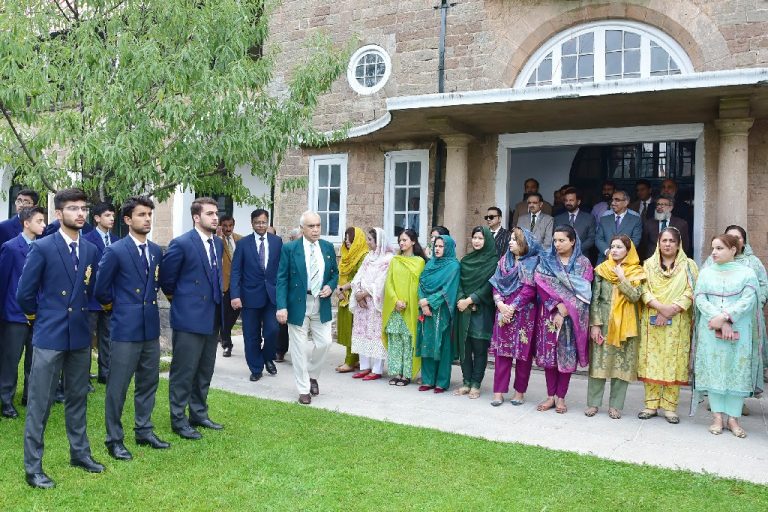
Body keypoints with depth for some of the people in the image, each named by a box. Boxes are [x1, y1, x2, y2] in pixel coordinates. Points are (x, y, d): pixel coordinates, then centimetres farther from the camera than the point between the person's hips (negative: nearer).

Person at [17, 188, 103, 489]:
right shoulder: (42, 248, -10)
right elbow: (24, 294, -6)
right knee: (39, 404, 2)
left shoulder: (90, 250, 6)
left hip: (80, 335, 5)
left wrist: (78, 313, 13)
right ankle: (33, 467, 13)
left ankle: (80, 453, 29)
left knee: (78, 398, 16)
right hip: (49, 335, -5)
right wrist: (40, 316, 7)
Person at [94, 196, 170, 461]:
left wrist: (150, 301, 11)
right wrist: (118, 305, 8)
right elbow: (100, 289, -4)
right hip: (126, 328, -6)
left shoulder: (156, 251, 7)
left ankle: (144, 430, 28)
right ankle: (114, 439, 15)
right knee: (118, 386, 2)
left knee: (148, 382, 14)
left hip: (151, 327, 6)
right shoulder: (115, 251, -10)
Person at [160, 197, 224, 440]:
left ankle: (199, 414, 29)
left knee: (204, 372, 16)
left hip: (212, 317, 7)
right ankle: (179, 420, 15)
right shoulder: (181, 243, -14)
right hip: (189, 317, -7)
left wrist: (217, 298, 14)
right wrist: (176, 298, 6)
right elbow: (166, 277, -6)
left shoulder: (217, 243, 8)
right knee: (184, 372, 3)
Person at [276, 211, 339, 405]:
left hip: (321, 305, 3)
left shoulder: (328, 247, 4)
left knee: (324, 342, 5)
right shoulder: (289, 249, -7)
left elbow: (335, 273, 15)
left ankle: (312, 375, 32)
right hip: (298, 305, -3)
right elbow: (282, 279, -7)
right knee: (299, 348, 4)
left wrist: (331, 286, -7)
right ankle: (304, 389, 18)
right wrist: (281, 306, -15)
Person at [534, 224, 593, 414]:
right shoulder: (545, 261, 6)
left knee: (567, 355, 1)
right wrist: (558, 305, -15)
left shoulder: (583, 263, 3)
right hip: (549, 313, 1)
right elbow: (542, 285, -4)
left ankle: (561, 397, 12)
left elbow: (583, 291, -5)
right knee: (549, 354, 2)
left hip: (572, 316, -1)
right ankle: (550, 396, 12)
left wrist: (566, 309, -14)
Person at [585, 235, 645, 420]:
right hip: (603, 321, 0)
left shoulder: (636, 273, 2)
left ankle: (615, 405, 13)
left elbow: (635, 296, -11)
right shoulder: (602, 269, 3)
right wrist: (594, 324, -6)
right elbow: (595, 298, 0)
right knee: (598, 361, 1)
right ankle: (593, 403, 10)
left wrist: (622, 278, -14)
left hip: (625, 324, 0)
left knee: (622, 363, 3)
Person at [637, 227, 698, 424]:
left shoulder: (688, 265, 7)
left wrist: (673, 308, -16)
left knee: (674, 362, -1)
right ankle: (651, 404, 9)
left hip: (677, 322, -1)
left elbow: (691, 292, -4)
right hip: (652, 321, 1)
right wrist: (660, 306, -15)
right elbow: (644, 290, 0)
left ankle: (670, 406, 6)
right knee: (652, 361, 1)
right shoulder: (649, 264, 10)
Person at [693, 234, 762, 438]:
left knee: (737, 372, -1)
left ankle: (733, 418, 6)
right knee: (713, 370, 0)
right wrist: (717, 319, -14)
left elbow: (748, 300, -7)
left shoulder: (747, 273, 5)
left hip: (739, 332, -1)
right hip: (711, 331, 2)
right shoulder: (706, 272, 11)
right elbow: (700, 298, 0)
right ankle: (717, 416, 7)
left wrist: (725, 317, -18)